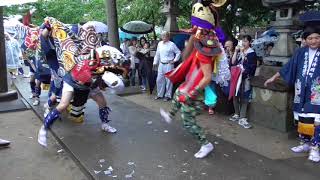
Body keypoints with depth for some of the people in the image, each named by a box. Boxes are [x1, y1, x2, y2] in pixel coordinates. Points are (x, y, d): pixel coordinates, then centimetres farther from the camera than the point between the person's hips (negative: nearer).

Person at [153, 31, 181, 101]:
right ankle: (160, 94, 20)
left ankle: (168, 95, 7)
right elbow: (157, 54, 18)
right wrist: (155, 62, 16)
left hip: (169, 65, -6)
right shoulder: (159, 44, 10)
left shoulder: (171, 44, -6)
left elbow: (178, 52, -2)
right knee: (159, 79, 8)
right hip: (161, 64, 6)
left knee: (168, 80, -3)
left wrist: (174, 60, -7)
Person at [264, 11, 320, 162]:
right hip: (302, 93, 4)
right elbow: (287, 68, 13)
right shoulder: (300, 52, 6)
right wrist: (273, 78, 17)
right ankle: (305, 144, 25)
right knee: (302, 120, 10)